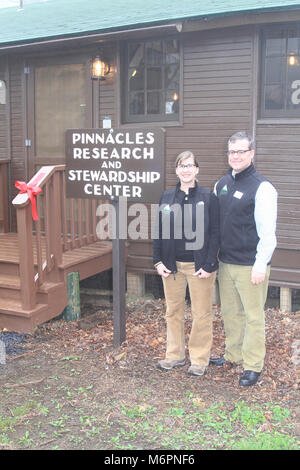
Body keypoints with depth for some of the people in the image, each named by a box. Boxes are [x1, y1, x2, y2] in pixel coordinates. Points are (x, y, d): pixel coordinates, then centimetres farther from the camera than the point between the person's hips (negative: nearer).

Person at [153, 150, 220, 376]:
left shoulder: (208, 198, -5)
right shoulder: (167, 197, 5)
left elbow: (215, 233, -6)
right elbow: (159, 230, 8)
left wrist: (209, 265, -12)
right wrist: (158, 261, 2)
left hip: (199, 265, -3)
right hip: (172, 265, 4)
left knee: (201, 314, 5)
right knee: (173, 311, 13)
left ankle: (200, 359, 21)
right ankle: (175, 355, 30)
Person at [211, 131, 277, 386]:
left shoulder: (262, 188, -11)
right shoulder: (222, 184, 10)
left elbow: (267, 231, -13)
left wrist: (261, 265, -16)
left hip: (250, 265, -6)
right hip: (225, 262, 7)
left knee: (253, 315, 3)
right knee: (230, 312, 17)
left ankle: (253, 365, 15)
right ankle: (234, 354, 33)